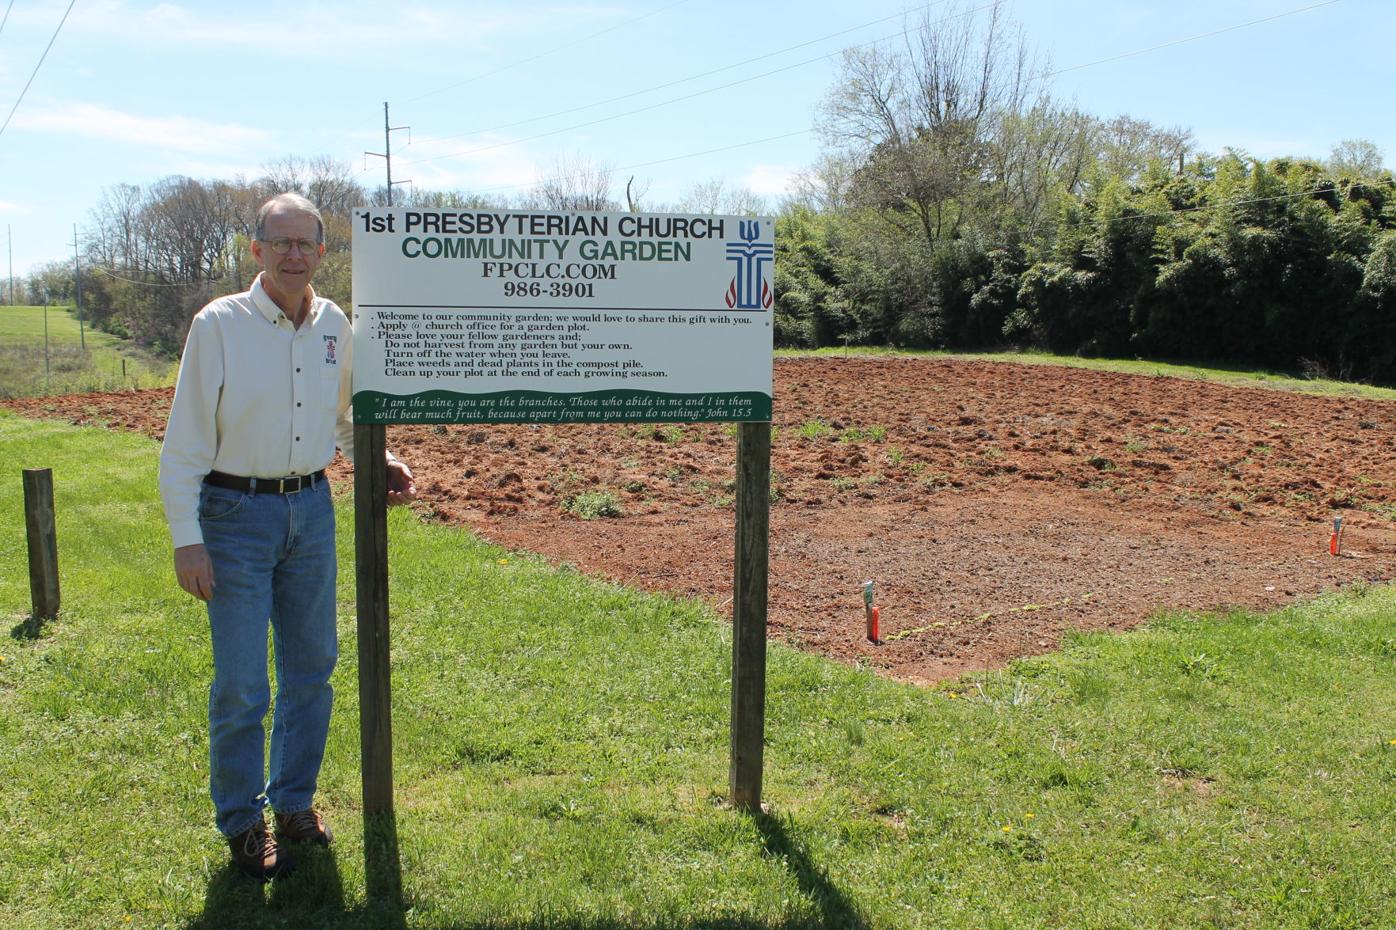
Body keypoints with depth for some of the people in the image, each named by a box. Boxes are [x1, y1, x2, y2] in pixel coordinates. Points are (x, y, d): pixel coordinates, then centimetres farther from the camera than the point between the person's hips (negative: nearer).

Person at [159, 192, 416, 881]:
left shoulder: (334, 325, 5)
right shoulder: (219, 325, -9)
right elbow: (184, 441, -9)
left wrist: (381, 463, 3)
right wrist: (186, 538, -14)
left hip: (312, 508, 5)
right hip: (237, 513, -5)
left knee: (311, 665, 12)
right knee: (241, 683, 0)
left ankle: (294, 802, 30)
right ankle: (241, 824, 18)